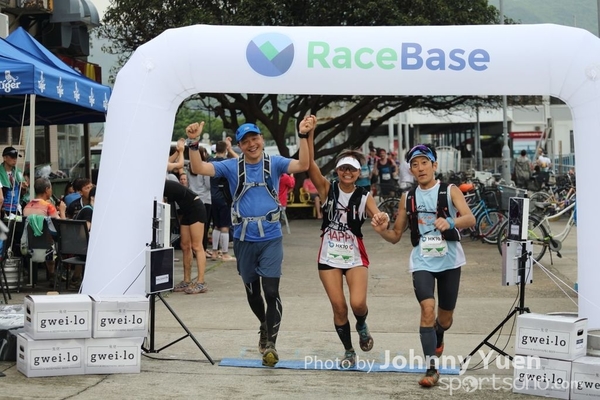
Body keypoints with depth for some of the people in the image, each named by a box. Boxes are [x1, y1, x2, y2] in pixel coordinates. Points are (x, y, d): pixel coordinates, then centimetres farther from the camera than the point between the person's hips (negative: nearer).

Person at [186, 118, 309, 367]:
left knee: (271, 291, -11)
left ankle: (270, 343, -5)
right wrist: (193, 143, -23)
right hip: (244, 239, 2)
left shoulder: (274, 163, 0)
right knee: (252, 291, 17)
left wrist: (303, 136, -26)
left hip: (271, 238, -2)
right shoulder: (232, 167, 2)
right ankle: (265, 325, 43)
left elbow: (302, 165, -15)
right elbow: (200, 168, -9)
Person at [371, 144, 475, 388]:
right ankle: (432, 368, -16)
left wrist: (450, 222, -41)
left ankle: (438, 339, 49)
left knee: (445, 316, 12)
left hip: (449, 260, -1)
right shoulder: (408, 198, 6)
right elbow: (396, 235, 10)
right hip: (422, 261, 1)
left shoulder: (450, 191, -4)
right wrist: (382, 231, -13)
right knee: (427, 308, -20)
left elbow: (470, 219, -20)